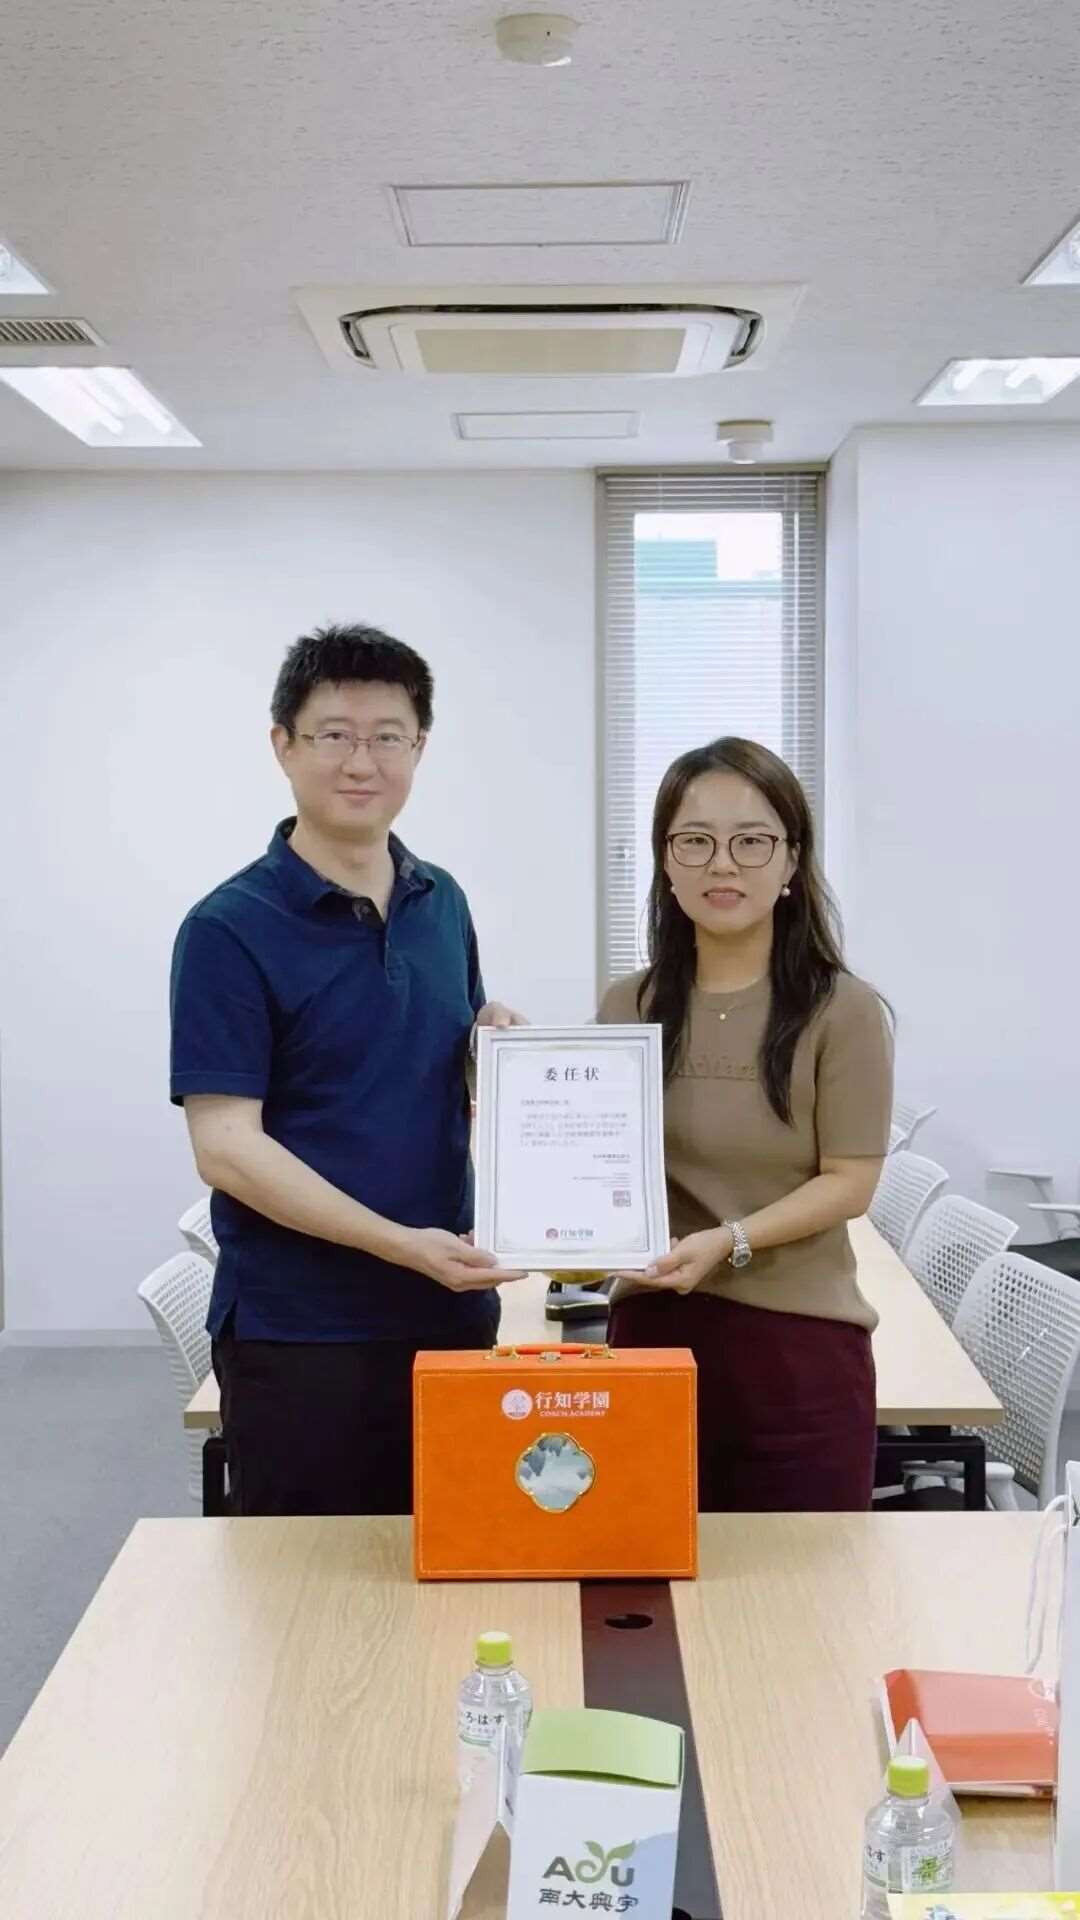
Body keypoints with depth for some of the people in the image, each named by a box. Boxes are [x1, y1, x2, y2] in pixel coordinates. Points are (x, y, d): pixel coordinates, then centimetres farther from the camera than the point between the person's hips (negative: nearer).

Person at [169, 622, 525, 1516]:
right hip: (298, 1331, -5)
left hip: (450, 1311, 6)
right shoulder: (230, 930, -11)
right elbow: (225, 1146, -17)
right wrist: (397, 1242, -24)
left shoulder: (444, 904, 8)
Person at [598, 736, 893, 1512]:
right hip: (654, 1330, 3)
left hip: (799, 1343, -3)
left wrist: (729, 1241, -20)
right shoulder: (628, 1007, 6)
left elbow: (849, 1181, -7)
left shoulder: (843, 1010, -6)